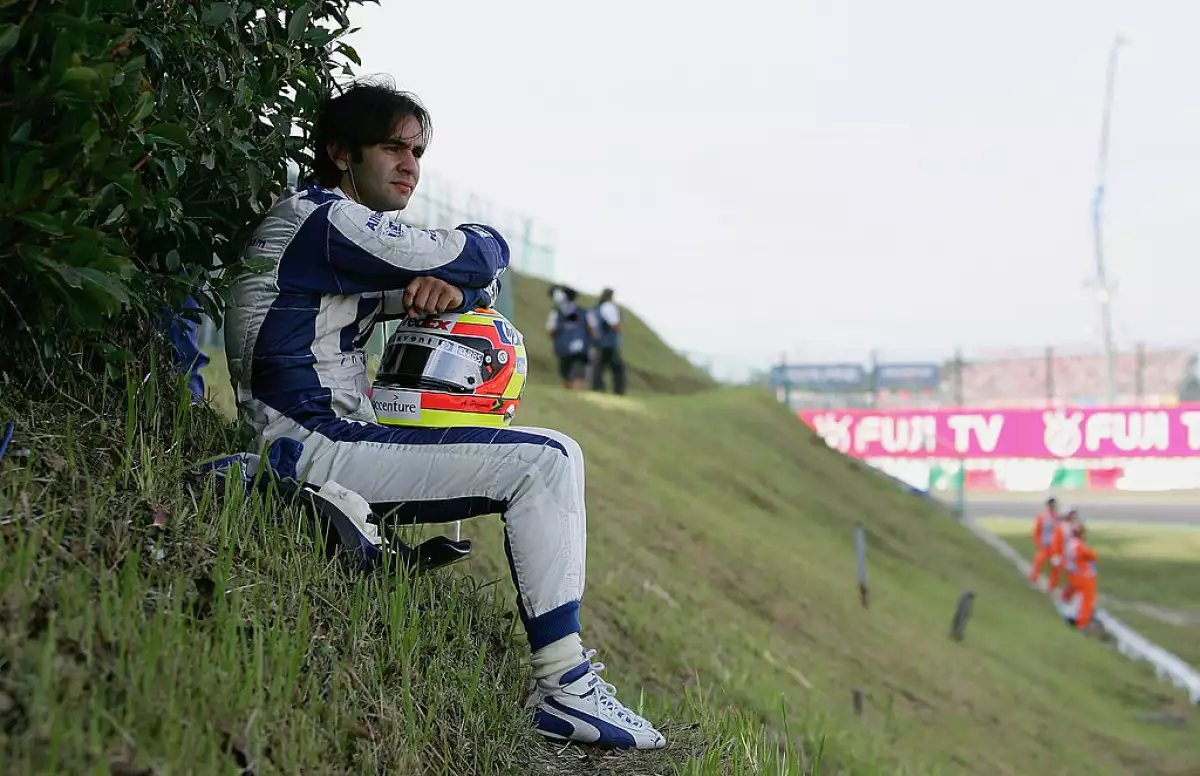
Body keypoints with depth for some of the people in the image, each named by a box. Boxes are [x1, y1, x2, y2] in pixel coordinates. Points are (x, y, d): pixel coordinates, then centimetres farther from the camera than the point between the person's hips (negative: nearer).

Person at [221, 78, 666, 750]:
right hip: (313, 445, -10)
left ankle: (563, 665, 3)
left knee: (556, 455, 7)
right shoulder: (324, 217, -12)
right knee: (543, 464, -17)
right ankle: (562, 688, -15)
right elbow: (486, 254, -15)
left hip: (344, 436, 10)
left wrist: (446, 287, -5)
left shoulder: (347, 230, 21)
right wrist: (477, 246, 11)